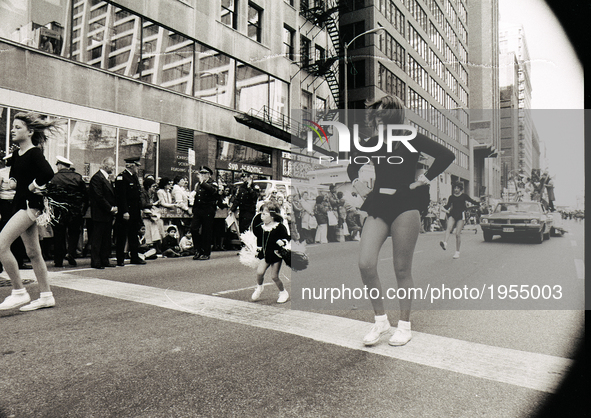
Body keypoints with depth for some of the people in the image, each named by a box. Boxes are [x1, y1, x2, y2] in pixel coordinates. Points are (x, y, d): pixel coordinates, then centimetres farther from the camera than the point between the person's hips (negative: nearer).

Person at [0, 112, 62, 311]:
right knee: (33, 253, 11)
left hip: (31, 205, -9)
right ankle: (46, 296, 18)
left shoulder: (34, 153, -12)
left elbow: (48, 173, -30)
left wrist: (33, 186, -16)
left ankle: (19, 292, -3)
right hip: (20, 204, 9)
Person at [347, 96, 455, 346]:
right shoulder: (373, 144, 14)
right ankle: (380, 320, 9)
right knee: (365, 264, -10)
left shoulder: (410, 139, 0)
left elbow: (446, 155, -5)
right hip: (378, 206, 4)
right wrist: (357, 182, 13)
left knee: (402, 269, 1)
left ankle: (405, 326, 18)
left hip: (405, 206, -4)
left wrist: (424, 179, -6)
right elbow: (353, 166, 30)